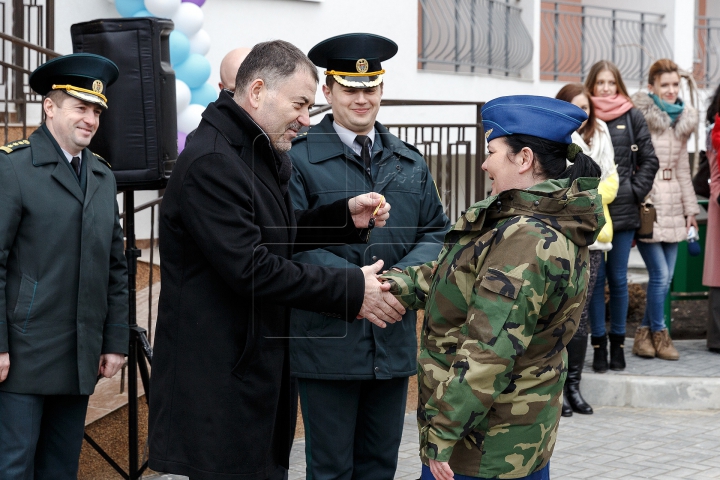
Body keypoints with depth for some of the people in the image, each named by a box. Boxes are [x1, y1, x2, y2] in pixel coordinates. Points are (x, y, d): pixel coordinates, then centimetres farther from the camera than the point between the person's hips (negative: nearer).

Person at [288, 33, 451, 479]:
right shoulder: (300, 160, -5)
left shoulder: (410, 162, 13)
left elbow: (436, 232, 11)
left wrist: (405, 275, -9)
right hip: (327, 339, -5)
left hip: (395, 339, 5)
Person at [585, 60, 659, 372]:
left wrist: (636, 192, -1)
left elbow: (649, 161, 7)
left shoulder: (633, 118, 5)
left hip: (623, 211, 1)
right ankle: (598, 343, 11)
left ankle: (618, 341, 17)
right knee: (596, 278, 2)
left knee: (618, 279, 6)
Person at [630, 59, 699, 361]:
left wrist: (690, 208, 21)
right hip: (645, 203, -7)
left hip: (671, 204, 7)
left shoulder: (682, 121, 15)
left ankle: (644, 334, 18)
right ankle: (659, 335, 8)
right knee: (660, 274, -8)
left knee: (666, 276, 5)